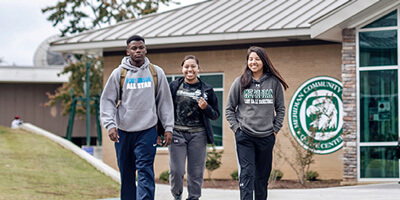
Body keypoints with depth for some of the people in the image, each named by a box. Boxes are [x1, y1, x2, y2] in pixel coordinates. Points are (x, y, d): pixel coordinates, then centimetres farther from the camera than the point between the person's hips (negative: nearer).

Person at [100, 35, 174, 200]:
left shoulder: (156, 72, 7)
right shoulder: (119, 73, 4)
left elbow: (165, 101, 11)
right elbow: (107, 101, 3)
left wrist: (168, 127, 5)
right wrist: (110, 125, -10)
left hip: (147, 130, -1)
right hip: (123, 131, 1)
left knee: (145, 172, -11)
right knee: (126, 174, 7)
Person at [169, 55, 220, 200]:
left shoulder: (206, 90, 7)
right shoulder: (174, 86, 6)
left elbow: (215, 115, 9)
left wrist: (206, 108, -12)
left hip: (198, 134, 1)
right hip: (177, 132, -1)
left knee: (196, 172, 1)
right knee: (176, 170, -6)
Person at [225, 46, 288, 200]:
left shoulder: (274, 82, 4)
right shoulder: (240, 82, 2)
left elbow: (281, 109, 12)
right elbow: (229, 109, 9)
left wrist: (275, 129, 5)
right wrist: (236, 128, -1)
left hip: (266, 137, 2)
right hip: (244, 136, -1)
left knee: (262, 176, 8)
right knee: (247, 174, -10)